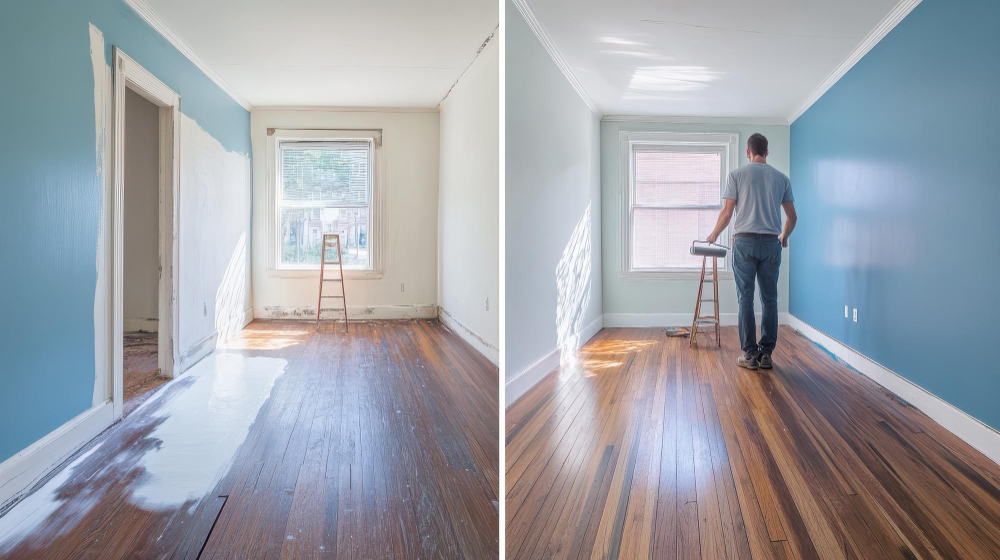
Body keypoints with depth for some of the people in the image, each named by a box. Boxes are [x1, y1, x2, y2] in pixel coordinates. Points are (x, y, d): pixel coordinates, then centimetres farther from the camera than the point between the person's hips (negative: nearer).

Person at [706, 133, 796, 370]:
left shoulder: (737, 175, -1)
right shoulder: (781, 178, 9)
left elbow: (727, 212, -3)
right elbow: (792, 217, 12)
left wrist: (714, 234, 15)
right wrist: (784, 236, 32)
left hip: (745, 242, -3)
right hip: (772, 244, 3)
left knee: (746, 299, 1)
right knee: (770, 300, 8)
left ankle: (749, 355, 2)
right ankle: (766, 354, 10)